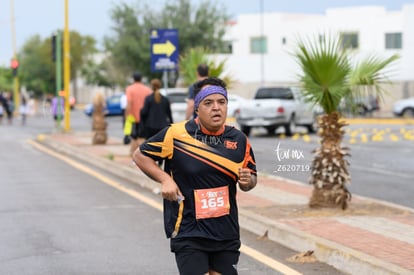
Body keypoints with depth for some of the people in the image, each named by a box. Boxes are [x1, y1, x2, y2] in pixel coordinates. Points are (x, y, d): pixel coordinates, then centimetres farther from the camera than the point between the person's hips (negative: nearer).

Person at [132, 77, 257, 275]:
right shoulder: (176, 134, -8)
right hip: (187, 233, -4)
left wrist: (247, 181, -9)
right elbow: (139, 155, 1)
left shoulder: (239, 140, 3)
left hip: (227, 233, 4)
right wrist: (165, 179, -12)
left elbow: (251, 177, 15)